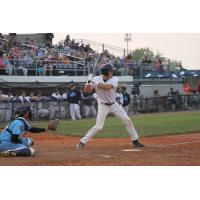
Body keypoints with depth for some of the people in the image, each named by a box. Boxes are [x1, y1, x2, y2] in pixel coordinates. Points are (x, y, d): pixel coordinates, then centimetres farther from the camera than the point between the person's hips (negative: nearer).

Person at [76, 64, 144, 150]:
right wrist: (89, 81, -32)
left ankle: (135, 140, 13)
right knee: (98, 127, -13)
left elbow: (106, 87, -31)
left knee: (127, 120, -2)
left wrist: (94, 82, -35)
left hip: (113, 104, 3)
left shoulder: (114, 79, -13)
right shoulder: (96, 79, -11)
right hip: (103, 106, -3)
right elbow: (86, 90, -14)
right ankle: (82, 142, -2)